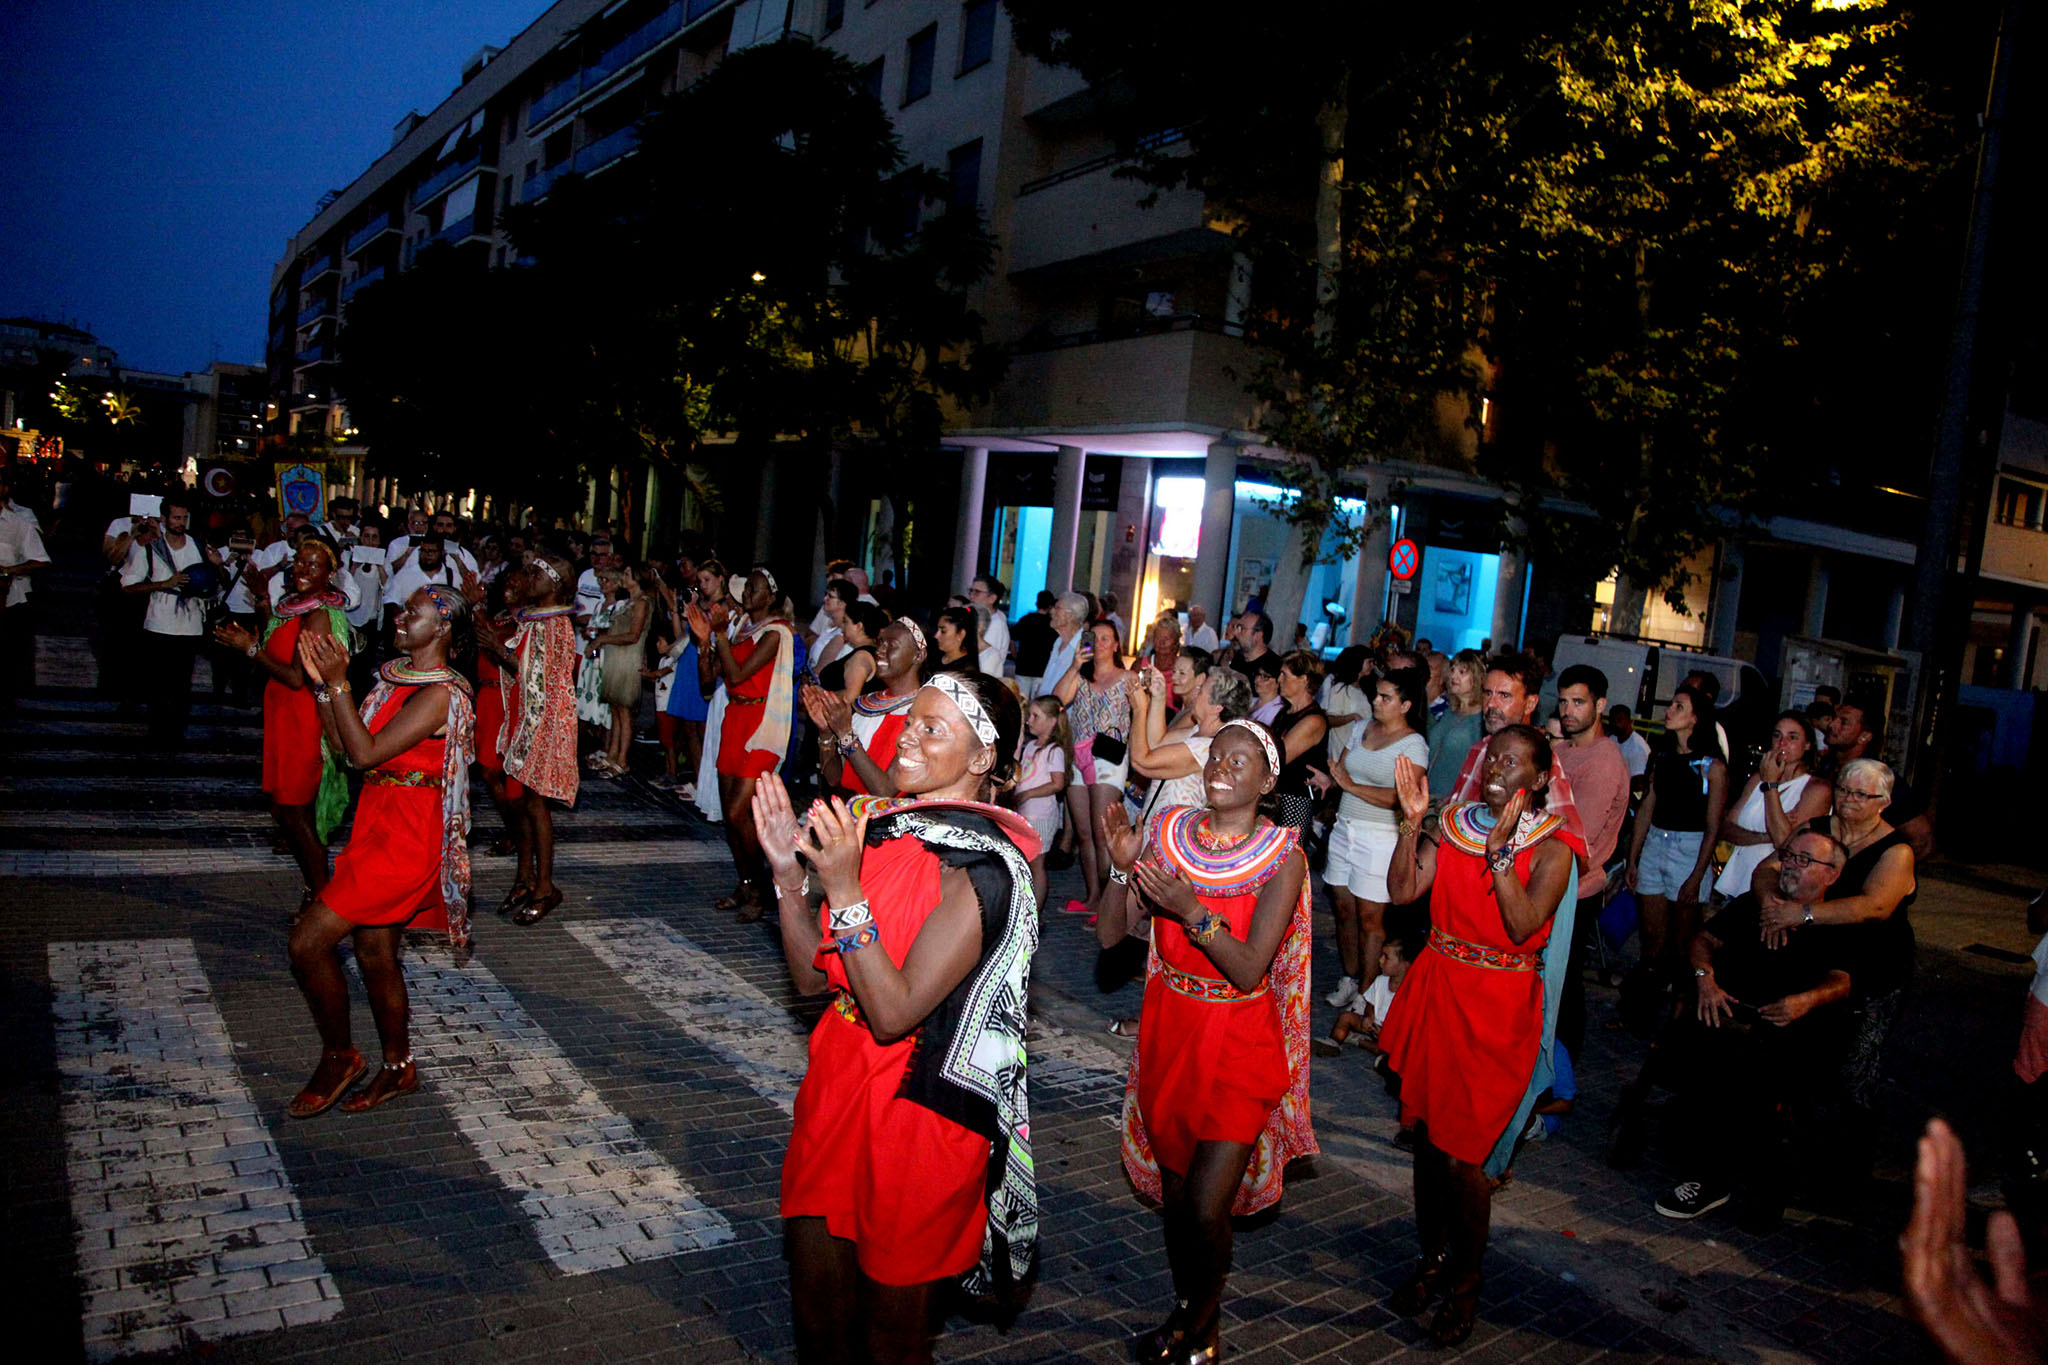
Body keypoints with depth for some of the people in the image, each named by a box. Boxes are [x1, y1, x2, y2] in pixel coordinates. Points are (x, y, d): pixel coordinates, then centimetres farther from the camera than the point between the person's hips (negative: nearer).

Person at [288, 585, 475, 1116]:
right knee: (374, 950, 15)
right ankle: (398, 1068, 29)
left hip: (405, 838, -9)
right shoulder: (395, 675, 11)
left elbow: (366, 753, -22)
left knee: (308, 939, -9)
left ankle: (338, 1057, 10)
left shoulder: (441, 693, -18)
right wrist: (323, 682, 1)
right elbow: (344, 744, 10)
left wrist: (338, 682, -20)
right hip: (376, 824, 9)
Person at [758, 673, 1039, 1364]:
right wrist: (789, 873, -7)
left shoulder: (980, 870, -20)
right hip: (839, 1079, 6)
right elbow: (815, 976, 5)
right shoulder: (882, 828, 1)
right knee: (816, 1307, 19)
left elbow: (894, 1013, -25)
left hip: (920, 1106, -6)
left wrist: (846, 892, -29)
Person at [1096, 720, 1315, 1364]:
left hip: (1239, 1044, -3)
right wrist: (1123, 868, -22)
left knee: (1206, 1208, -5)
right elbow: (1109, 933, -6)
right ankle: (1184, 1312, 41)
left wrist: (1192, 910, -33)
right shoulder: (1169, 831, -5)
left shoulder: (1283, 857, -14)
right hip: (1167, 1029, 4)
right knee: (1175, 1191, 17)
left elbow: (1249, 971, -21)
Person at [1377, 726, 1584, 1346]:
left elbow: (1522, 928, -21)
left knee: (1463, 1154, -1)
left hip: (1500, 1006, -4)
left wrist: (1500, 850, -27)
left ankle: (1465, 1282, 21)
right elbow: (1402, 891, -7)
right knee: (1427, 1136, 13)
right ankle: (1433, 1259, 34)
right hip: (1436, 990, 4)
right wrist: (1411, 822, -17)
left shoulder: (1552, 847, -8)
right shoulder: (1454, 826, 3)